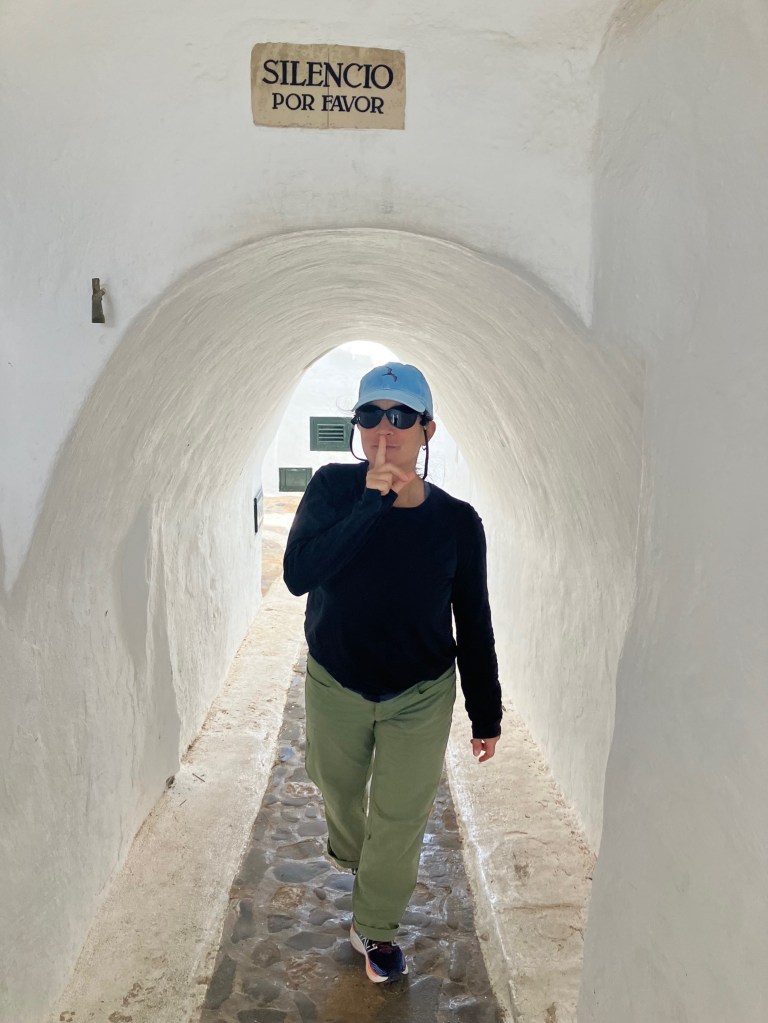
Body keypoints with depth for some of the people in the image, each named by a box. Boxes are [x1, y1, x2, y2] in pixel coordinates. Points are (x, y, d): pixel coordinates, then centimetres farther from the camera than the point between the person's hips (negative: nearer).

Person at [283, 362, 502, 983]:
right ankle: (348, 851, 60)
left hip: (420, 697, -1)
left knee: (400, 819, 7)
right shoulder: (334, 489, -15)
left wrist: (487, 715, 1)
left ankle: (376, 929, 35)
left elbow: (474, 624, -5)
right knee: (338, 791, 24)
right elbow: (297, 575, -30)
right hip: (335, 685, 1)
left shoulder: (456, 521, -15)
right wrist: (371, 504, -36)